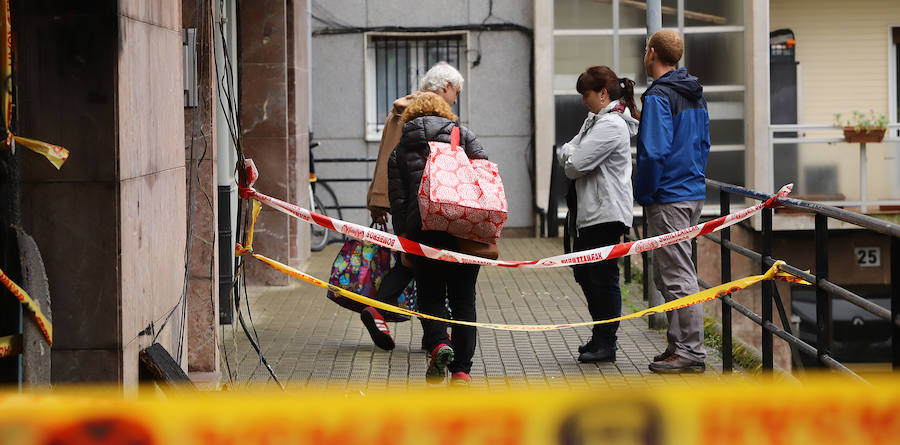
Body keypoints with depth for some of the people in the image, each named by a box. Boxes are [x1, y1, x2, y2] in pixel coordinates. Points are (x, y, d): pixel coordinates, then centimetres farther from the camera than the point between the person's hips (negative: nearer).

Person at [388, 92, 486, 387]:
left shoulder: (399, 151, 11)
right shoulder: (463, 136, 10)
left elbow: (397, 201, 5)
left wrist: (404, 241, 8)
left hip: (422, 229, 0)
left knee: (430, 297, 12)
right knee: (463, 299, 9)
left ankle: (438, 344, -16)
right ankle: (461, 369, 4)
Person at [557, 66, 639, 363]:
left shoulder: (611, 125, -16)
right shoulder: (595, 120, 17)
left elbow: (575, 165, -20)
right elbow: (565, 153, 15)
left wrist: (569, 158, 2)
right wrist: (569, 154, -7)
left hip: (607, 213, -11)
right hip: (589, 211, 11)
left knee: (603, 277, -5)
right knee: (584, 273, 15)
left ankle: (605, 343, 1)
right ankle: (600, 336, 24)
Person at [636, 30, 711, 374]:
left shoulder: (659, 96, -15)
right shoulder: (696, 96, 14)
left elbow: (654, 152, -20)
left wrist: (644, 194, -11)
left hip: (668, 199, -9)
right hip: (694, 194, 9)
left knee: (678, 277, -6)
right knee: (667, 275, 17)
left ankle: (692, 352, -4)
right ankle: (679, 344, 20)